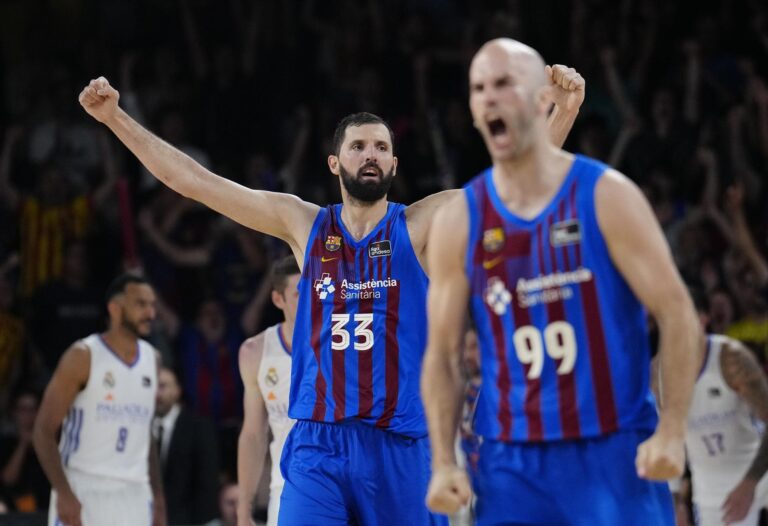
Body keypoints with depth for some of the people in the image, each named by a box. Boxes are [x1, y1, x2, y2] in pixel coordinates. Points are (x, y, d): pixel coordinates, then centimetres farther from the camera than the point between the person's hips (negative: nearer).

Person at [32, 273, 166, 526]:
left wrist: (157, 496, 13)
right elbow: (43, 431, -9)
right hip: (82, 493, -5)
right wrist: (63, 493, -18)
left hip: (133, 495, 5)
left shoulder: (150, 358, 11)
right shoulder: (83, 357, -8)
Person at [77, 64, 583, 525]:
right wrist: (115, 117, 5)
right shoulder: (303, 224, 8)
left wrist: (564, 112, -22)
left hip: (400, 446, -1)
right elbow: (191, 179, 8)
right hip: (316, 447, 1)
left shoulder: (422, 225, 3)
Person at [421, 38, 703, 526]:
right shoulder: (457, 221, 4)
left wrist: (672, 432, -15)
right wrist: (444, 463, -4)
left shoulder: (607, 197, -4)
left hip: (616, 454, -2)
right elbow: (443, 354, 8)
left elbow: (678, 315, -5)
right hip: (512, 465, 3)